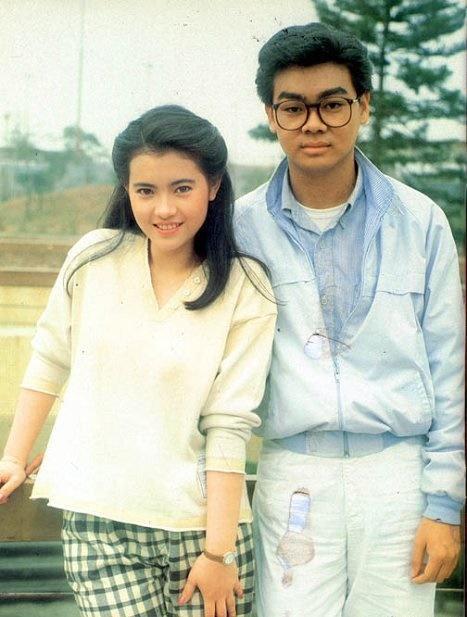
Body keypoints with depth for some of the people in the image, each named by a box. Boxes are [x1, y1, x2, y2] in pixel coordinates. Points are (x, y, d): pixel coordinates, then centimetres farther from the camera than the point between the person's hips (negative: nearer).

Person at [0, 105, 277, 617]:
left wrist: (218, 551, -9)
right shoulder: (93, 259, -1)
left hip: (198, 523, -1)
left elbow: (228, 425, -9)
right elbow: (49, 362, 10)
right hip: (97, 524, 1)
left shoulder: (245, 291, -6)